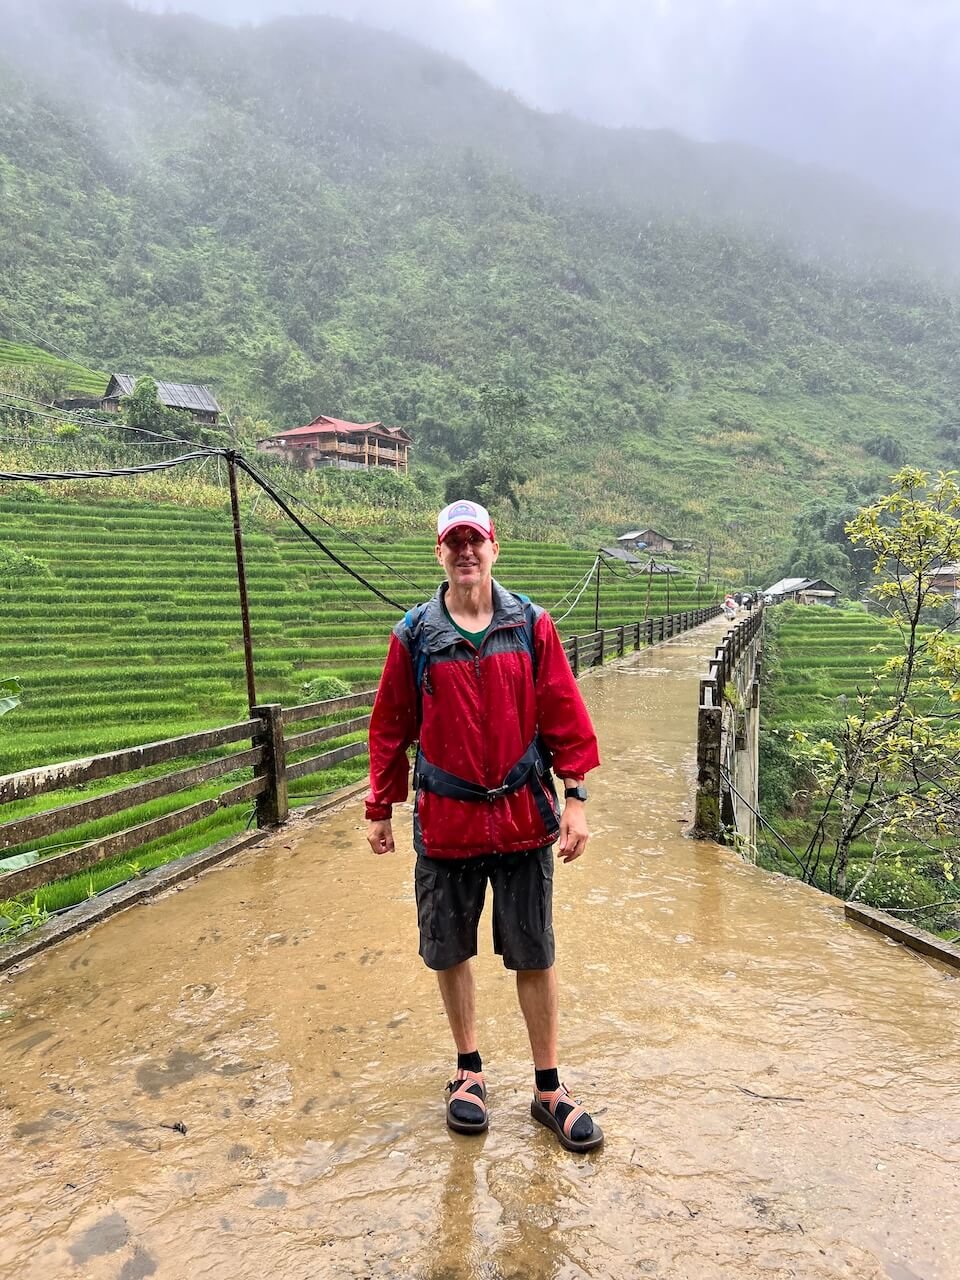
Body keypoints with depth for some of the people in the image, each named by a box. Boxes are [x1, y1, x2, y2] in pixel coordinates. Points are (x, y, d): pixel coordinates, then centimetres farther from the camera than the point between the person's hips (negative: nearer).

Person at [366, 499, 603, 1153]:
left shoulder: (532, 626, -1)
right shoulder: (415, 634, -2)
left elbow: (565, 716, -1)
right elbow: (391, 727, 3)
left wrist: (576, 796, -5)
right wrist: (380, 809, 7)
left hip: (524, 817, 0)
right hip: (445, 822, 1)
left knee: (535, 956, 11)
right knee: (451, 952, 15)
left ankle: (549, 1088, 30)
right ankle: (469, 1070, 38)